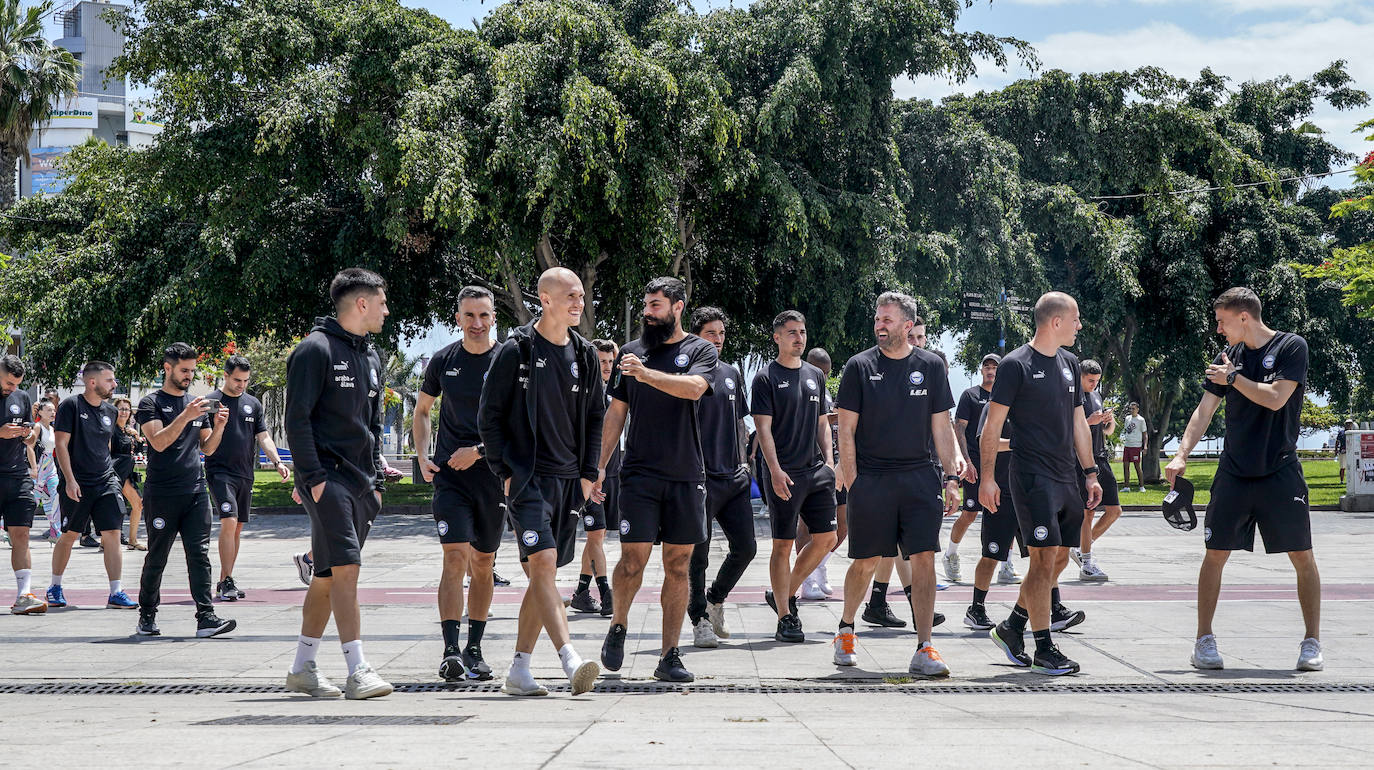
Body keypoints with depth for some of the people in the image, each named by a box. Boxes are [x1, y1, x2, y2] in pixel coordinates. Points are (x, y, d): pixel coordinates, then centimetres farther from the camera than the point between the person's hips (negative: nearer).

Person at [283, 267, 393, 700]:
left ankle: (303, 668, 19)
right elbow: (296, 418, -12)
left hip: (360, 482, 8)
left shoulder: (371, 358, 18)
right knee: (346, 568, -15)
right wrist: (312, 478, -17)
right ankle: (357, 672, -17)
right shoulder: (316, 349, -8)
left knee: (327, 577, 11)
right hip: (327, 477, -8)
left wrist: (376, 481, 17)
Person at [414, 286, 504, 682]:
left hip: (493, 474, 0)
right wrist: (423, 457, 5)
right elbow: (422, 410, 18)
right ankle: (451, 651, -15)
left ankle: (474, 649, 21)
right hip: (450, 475, 0)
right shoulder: (443, 361, 4)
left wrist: (478, 451, -13)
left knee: (483, 564, 9)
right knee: (455, 557, -13)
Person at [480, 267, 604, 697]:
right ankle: (570, 661, -27)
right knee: (543, 563, -19)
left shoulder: (585, 356, 11)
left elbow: (595, 418, 19)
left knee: (543, 575, 7)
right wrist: (505, 472, -7)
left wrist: (588, 474, 10)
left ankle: (519, 669, 14)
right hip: (527, 478, -6)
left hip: (569, 481, 6)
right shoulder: (516, 351, -4)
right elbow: (489, 416, -1)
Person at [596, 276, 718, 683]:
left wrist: (645, 374, -26)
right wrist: (600, 464, 10)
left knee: (678, 565, 2)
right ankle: (618, 624, 17)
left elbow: (693, 388, -18)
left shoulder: (701, 351, 4)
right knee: (634, 559, -10)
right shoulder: (633, 352, 11)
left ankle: (669, 656, 8)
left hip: (686, 476, -1)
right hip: (639, 474, 1)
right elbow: (616, 412, 15)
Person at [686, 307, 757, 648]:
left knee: (745, 547, 4)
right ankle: (700, 620, 10)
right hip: (701, 478, -6)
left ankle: (715, 599, 26)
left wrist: (743, 461, 16)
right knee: (698, 552, 0)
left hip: (734, 477, 6)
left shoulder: (732, 374, 15)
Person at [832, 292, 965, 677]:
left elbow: (941, 427, 10)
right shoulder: (860, 366, 1)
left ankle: (924, 651, -7)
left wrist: (952, 474, 1)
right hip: (871, 479, -1)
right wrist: (850, 478, -6)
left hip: (919, 477, 1)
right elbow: (846, 429, 2)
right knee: (866, 562, 5)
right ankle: (846, 630, 30)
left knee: (924, 558, -8)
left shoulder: (930, 366, 7)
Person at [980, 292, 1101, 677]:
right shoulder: (1016, 364, -8)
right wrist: (987, 478, -12)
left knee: (1059, 558, 10)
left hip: (1066, 478, 8)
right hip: (1032, 476, -8)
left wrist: (1091, 473, 17)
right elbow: (992, 425, -7)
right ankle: (1043, 648, -3)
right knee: (1044, 558, -9)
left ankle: (1012, 626, 24)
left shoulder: (1069, 363, 15)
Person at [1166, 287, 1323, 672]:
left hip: (1281, 473, -3)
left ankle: (1312, 643, 9)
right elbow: (1204, 410, 6)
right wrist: (1182, 455, -5)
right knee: (1215, 554, -1)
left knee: (1303, 557, -2)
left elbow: (1275, 398, -17)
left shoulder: (1291, 346, -5)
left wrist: (1234, 378, -7)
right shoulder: (1228, 355, 8)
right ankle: (1205, 641, 8)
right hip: (1233, 473, 3)